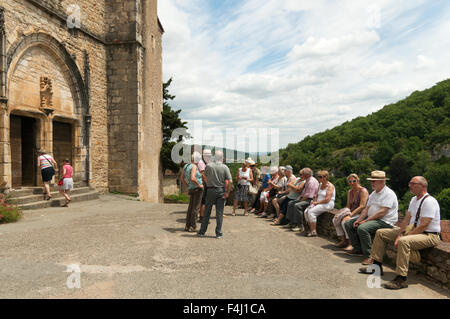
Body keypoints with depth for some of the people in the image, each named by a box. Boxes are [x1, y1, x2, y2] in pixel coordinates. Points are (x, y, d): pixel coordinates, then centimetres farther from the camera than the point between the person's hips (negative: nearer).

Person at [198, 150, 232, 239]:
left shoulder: (208, 166, -6)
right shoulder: (225, 167, -7)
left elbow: (205, 177, 8)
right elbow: (230, 181, -12)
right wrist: (228, 192, -5)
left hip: (211, 190, 1)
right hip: (221, 191, 0)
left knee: (207, 212, 10)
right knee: (219, 213, 6)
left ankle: (202, 231, 18)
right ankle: (218, 233, 10)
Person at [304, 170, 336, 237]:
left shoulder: (330, 186, -11)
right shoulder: (320, 185, 15)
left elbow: (327, 199, -19)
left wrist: (317, 202, -14)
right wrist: (314, 202, 1)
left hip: (328, 205, -8)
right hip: (319, 204, 8)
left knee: (311, 212, -27)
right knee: (306, 211, -14)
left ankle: (314, 231, -19)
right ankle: (311, 229, -8)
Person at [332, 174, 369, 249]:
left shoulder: (363, 191, -11)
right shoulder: (349, 192, 13)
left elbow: (362, 206, -19)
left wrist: (351, 214, -23)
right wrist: (347, 214, -6)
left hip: (361, 214, -8)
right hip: (352, 213, 8)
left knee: (345, 221, -30)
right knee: (335, 219, -11)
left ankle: (351, 243, -19)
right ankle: (343, 240, -6)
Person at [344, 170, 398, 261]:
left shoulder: (389, 194, -14)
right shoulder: (373, 193, 16)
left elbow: (382, 212, -22)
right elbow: (367, 208, 13)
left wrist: (366, 220, -22)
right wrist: (358, 220, -3)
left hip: (385, 222, -10)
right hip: (371, 219, 10)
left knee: (362, 228, -34)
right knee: (348, 224, 3)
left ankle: (369, 256, -22)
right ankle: (358, 249, 8)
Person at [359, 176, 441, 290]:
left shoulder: (429, 201, -19)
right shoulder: (414, 199, 10)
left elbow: (423, 226, -25)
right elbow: (406, 219, 8)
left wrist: (401, 238, -23)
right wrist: (399, 234, -7)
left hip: (429, 235, -10)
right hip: (412, 229, 10)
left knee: (403, 241, -40)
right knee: (380, 233, 5)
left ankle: (401, 279, -33)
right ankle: (376, 265, 9)